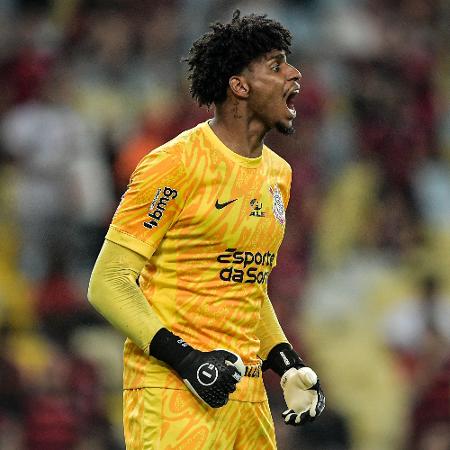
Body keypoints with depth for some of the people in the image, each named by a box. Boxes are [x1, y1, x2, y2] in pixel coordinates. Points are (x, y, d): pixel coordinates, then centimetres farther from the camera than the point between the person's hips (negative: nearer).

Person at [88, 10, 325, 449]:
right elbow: (108, 284, -12)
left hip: (248, 394, 7)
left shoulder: (278, 173, 15)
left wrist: (287, 363, 13)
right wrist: (186, 360, -20)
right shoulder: (176, 164, -9)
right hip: (172, 392, -7)